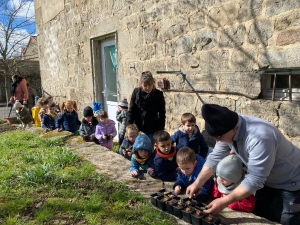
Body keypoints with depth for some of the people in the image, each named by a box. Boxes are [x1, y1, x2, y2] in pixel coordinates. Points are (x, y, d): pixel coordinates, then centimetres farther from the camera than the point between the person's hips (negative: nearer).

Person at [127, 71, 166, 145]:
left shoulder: (159, 94, -8)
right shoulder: (136, 92, -5)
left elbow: (162, 114, -2)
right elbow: (131, 111, 0)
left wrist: (161, 131, -6)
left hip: (152, 130, -1)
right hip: (137, 129, 1)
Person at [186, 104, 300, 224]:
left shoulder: (259, 137, -39)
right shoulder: (229, 128, -15)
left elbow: (254, 180, -35)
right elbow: (215, 157, -8)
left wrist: (224, 201, -32)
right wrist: (197, 183, -15)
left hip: (290, 183, -6)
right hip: (266, 179, 7)